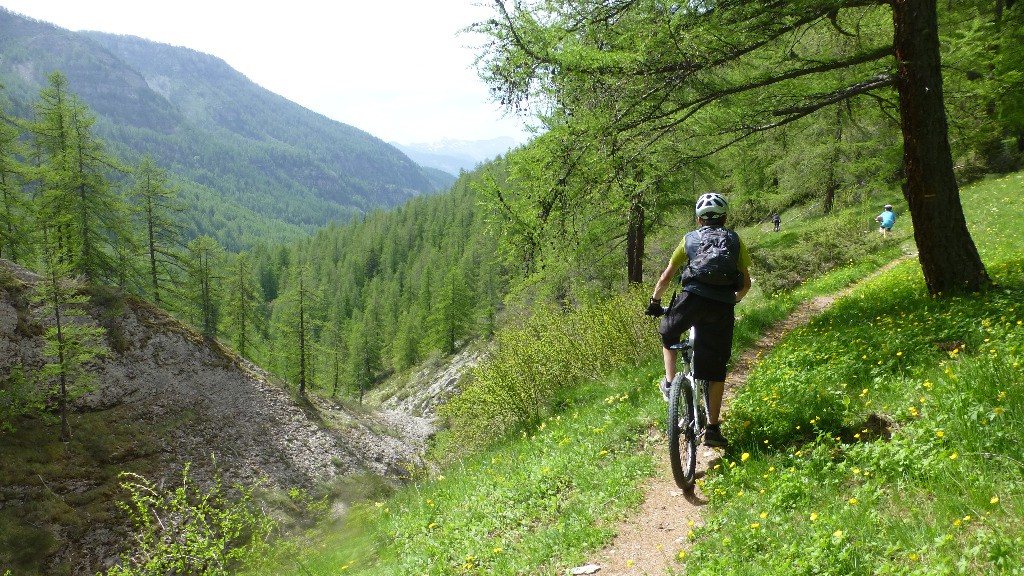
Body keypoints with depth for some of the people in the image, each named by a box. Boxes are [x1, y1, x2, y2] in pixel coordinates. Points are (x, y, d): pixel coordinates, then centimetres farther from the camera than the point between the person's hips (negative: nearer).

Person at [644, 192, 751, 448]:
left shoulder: (690, 239, 17)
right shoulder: (735, 240, 19)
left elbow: (665, 278, 18)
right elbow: (746, 284, 20)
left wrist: (654, 302, 33)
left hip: (693, 299, -1)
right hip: (723, 308, 1)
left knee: (668, 334, 31)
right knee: (716, 370, 9)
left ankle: (669, 383, 20)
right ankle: (712, 428, 9)